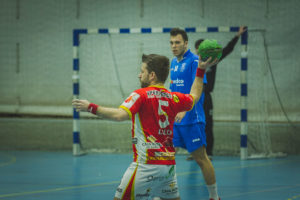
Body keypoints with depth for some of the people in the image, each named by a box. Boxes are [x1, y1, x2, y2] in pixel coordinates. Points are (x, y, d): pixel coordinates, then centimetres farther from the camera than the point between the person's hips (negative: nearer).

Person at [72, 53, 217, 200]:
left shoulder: (141, 95, -7)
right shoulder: (173, 98, 10)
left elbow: (120, 115, -22)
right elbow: (194, 96, 31)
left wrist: (91, 107, -20)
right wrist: (201, 71, 39)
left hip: (147, 164, -6)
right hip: (169, 164, 7)